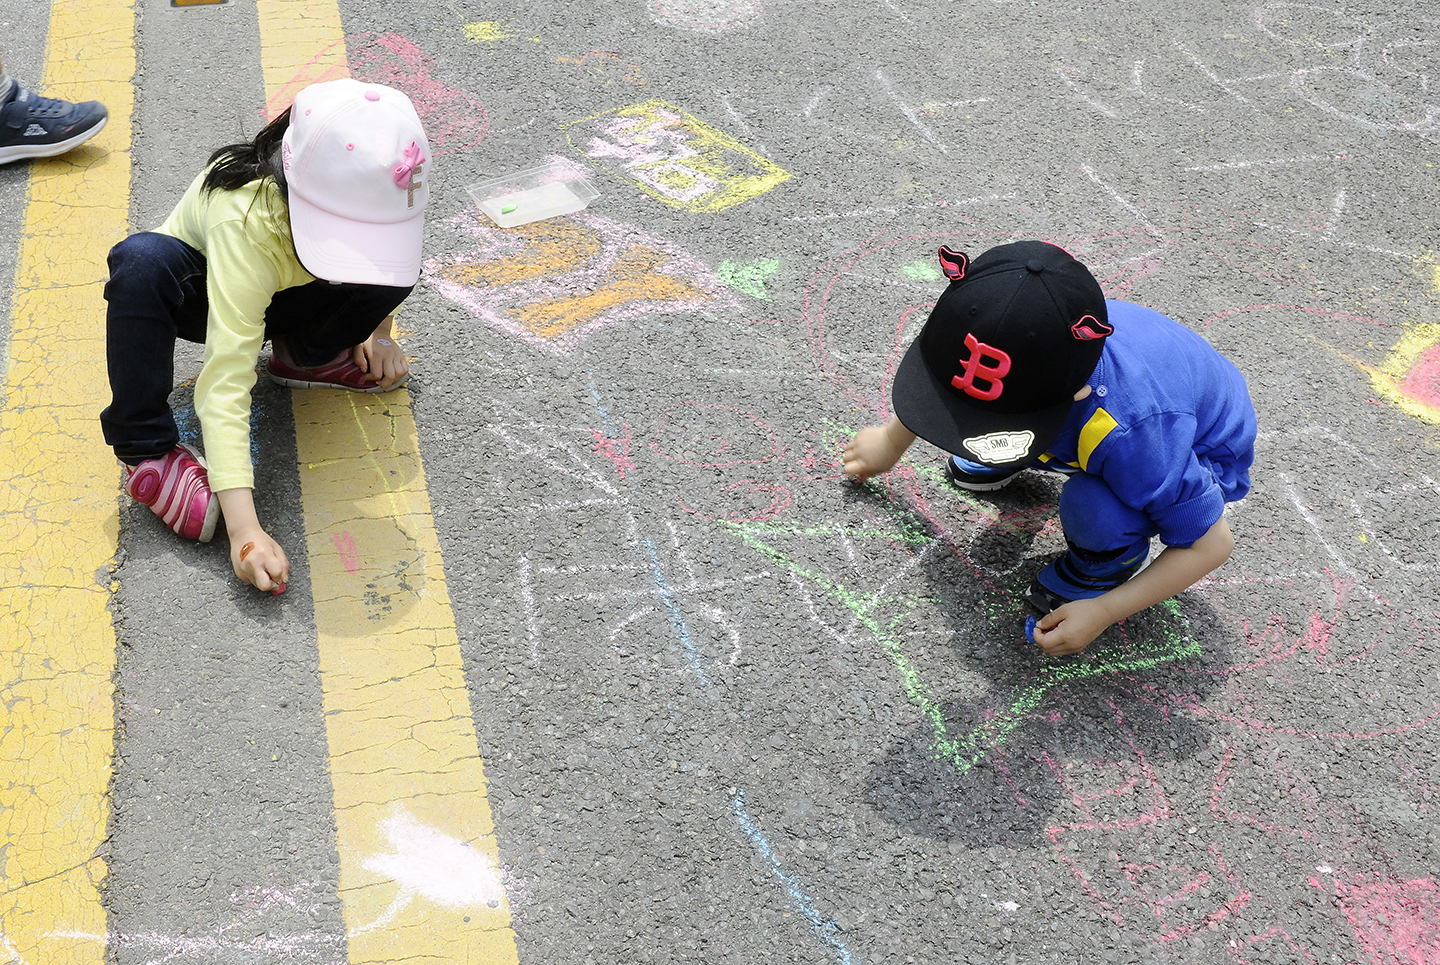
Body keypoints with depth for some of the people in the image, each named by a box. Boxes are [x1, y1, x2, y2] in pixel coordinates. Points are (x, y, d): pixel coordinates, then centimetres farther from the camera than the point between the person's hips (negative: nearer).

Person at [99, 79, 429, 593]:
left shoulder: (368, 198, -28)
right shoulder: (248, 221, -43)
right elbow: (226, 379, -47)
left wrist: (376, 330, -8)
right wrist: (244, 527, -54)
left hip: (285, 295, 4)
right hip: (203, 294, -4)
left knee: (391, 276, -24)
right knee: (142, 261, -38)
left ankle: (305, 354, 6)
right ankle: (147, 455, -25)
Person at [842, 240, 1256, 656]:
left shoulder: (1131, 434, -45)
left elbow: (1212, 544, -30)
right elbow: (929, 383, -1)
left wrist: (1103, 613, -27)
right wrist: (891, 442, 17)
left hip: (1203, 454, -5)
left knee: (1096, 509, -36)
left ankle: (1110, 561, 1)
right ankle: (1010, 456, 21)